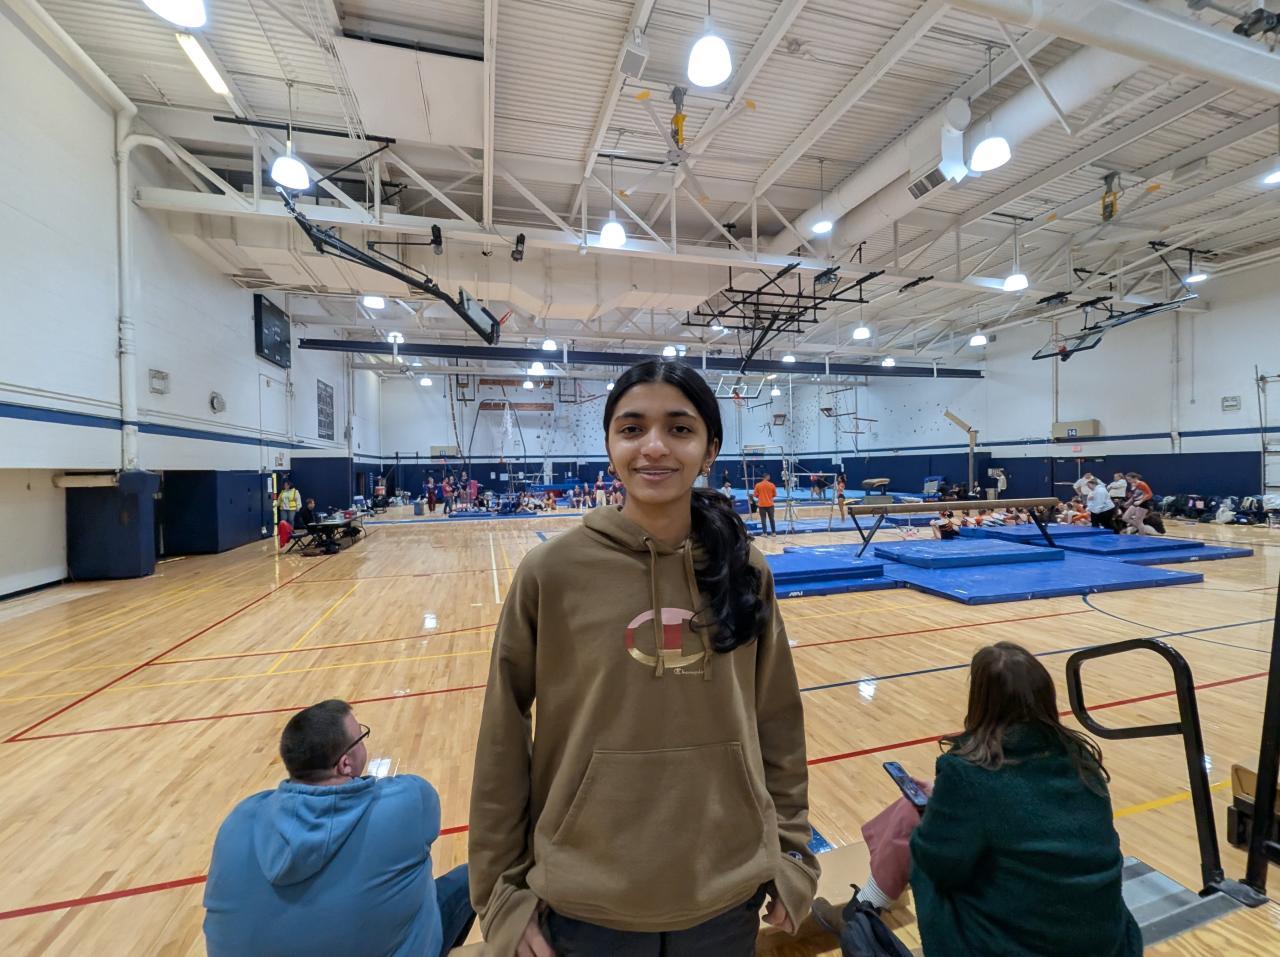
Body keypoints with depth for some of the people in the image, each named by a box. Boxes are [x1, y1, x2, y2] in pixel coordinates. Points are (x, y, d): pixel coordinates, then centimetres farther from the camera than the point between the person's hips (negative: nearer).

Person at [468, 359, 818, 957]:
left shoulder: (747, 572, -8)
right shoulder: (550, 572, -16)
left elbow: (778, 723, 2)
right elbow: (504, 740, -8)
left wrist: (792, 852, 6)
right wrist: (502, 892, -3)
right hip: (586, 905, -1)